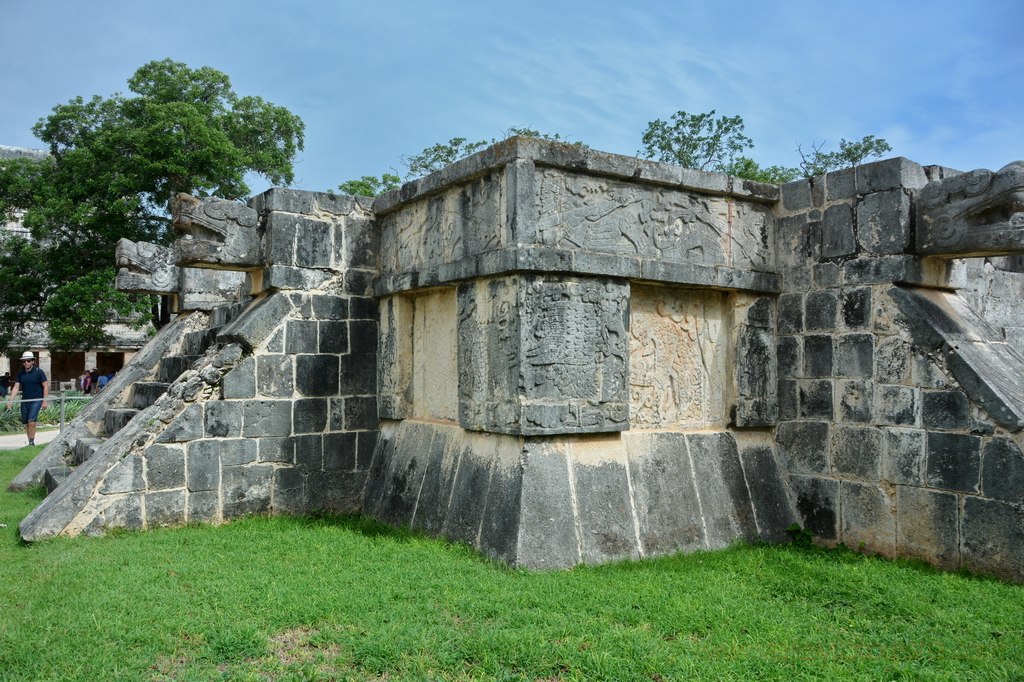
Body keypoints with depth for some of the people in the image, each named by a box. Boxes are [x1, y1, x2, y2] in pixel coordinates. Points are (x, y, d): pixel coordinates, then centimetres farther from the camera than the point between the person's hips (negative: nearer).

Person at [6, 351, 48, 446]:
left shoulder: (39, 372, -5)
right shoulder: (20, 374, 6)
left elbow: (45, 386, -4)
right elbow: (16, 387, 4)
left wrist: (44, 401, -9)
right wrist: (10, 400, -6)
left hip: (36, 400, -5)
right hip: (25, 401, 5)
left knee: (31, 421, -17)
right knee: (26, 423, 8)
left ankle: (32, 441, -11)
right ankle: (29, 441, 19)